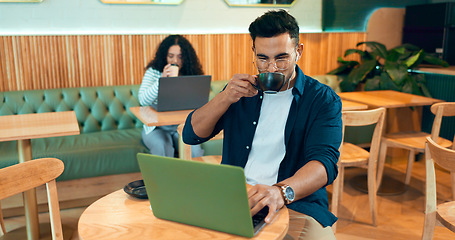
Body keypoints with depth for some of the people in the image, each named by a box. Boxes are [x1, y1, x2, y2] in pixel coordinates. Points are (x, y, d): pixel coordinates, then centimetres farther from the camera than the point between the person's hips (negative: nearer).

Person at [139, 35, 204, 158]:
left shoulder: (191, 74, 5)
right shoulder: (153, 72, 2)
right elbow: (143, 100, -10)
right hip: (157, 127, -1)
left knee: (194, 149, -26)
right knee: (163, 148, -31)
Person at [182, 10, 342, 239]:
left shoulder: (323, 99, 1)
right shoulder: (242, 90, 13)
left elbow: (325, 161, -15)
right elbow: (191, 135, 8)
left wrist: (281, 191, -35)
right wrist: (225, 98, -8)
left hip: (295, 204, -1)